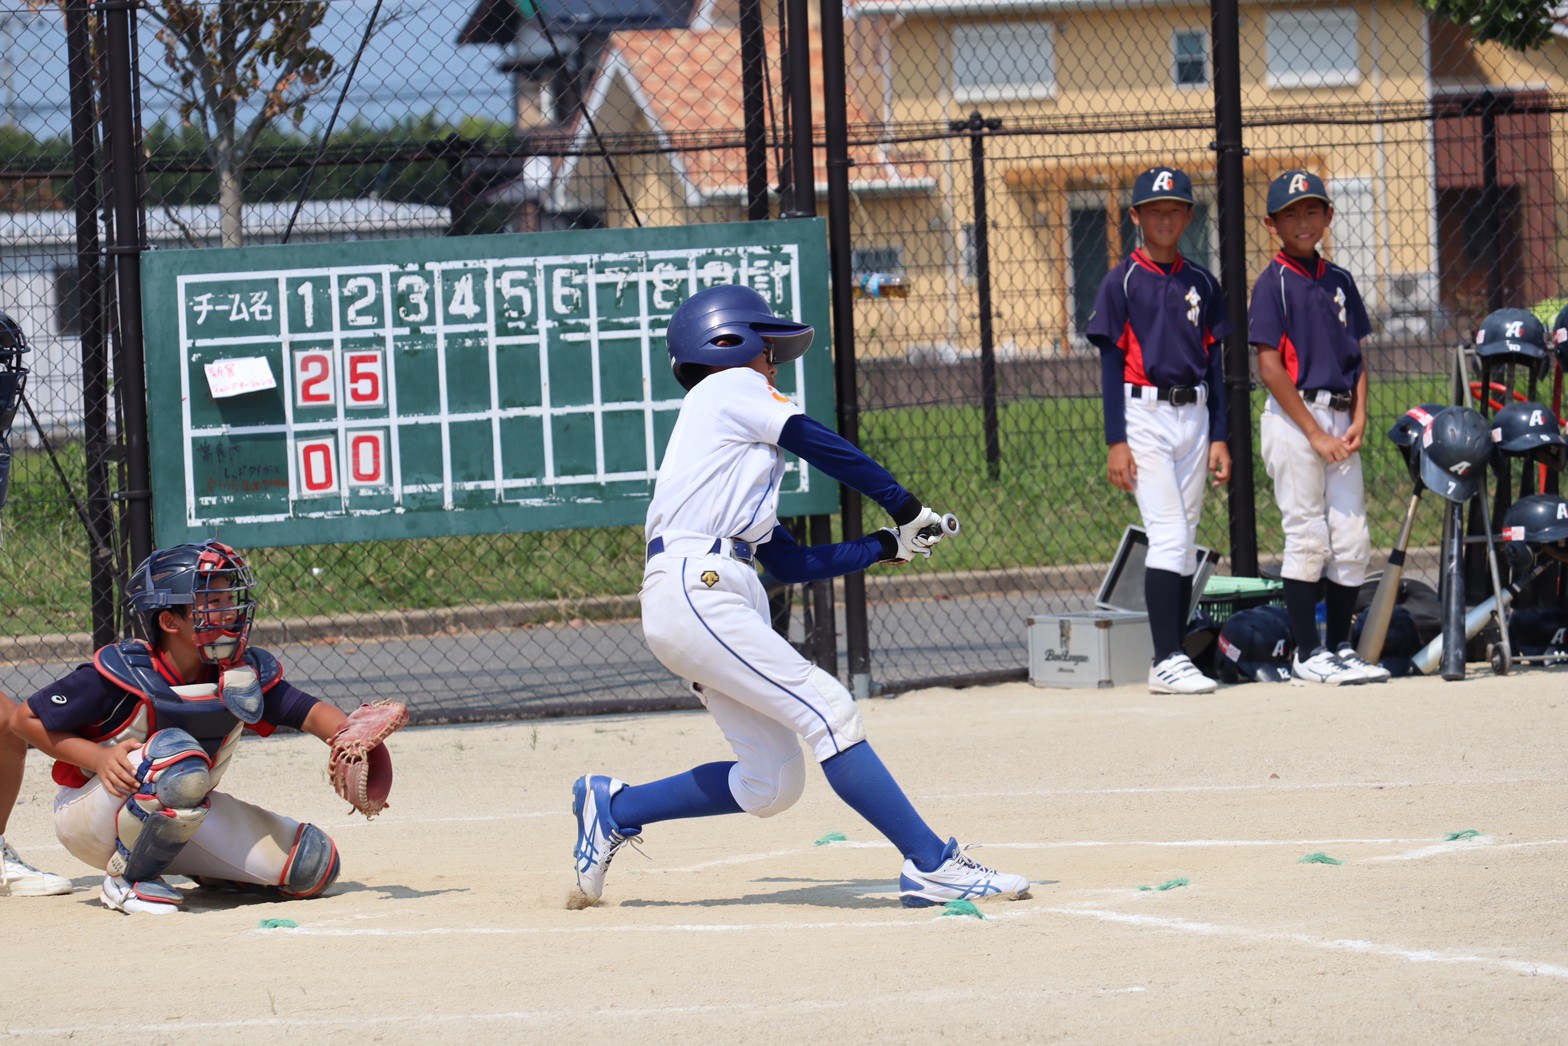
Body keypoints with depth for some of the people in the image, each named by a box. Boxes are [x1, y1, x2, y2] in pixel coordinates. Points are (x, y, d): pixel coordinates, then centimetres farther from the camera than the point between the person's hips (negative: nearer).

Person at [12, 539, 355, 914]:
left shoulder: (246, 672, -9)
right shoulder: (123, 672, -22)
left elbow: (310, 713, -9)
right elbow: (26, 719, -14)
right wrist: (99, 757, -27)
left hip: (185, 819, 5)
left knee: (313, 865, -10)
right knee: (178, 756, -38)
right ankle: (129, 877, -16)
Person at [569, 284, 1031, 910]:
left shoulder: (738, 451, 31)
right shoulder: (732, 388, 8)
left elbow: (791, 563, 27)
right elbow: (821, 446, 0)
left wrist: (887, 546, 22)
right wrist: (904, 507, 8)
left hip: (717, 600, 9)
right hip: (697, 592, -9)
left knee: (772, 783, 4)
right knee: (828, 710, -17)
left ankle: (612, 809, 17)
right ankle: (932, 866, -23)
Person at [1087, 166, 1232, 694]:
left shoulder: (1202, 284, 12)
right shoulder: (1122, 282, -2)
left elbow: (1215, 363, 13)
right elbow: (1112, 363, -4)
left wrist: (1220, 437, 7)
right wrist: (1116, 442, -10)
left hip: (1194, 415, 5)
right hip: (1145, 415, -5)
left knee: (1184, 541, 6)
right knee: (1169, 535, -15)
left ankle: (1174, 659, 9)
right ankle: (1167, 660, -18)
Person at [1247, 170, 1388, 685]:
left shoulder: (1338, 281, 14)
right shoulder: (1273, 283, -5)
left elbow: (1357, 357, 16)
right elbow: (1270, 367, -11)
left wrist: (1358, 420, 0)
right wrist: (1315, 434, -13)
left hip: (1339, 421, 6)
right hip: (1293, 416, -6)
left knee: (1352, 540, 4)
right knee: (1308, 538, -6)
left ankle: (1340, 647, 12)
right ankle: (1307, 655, -1)